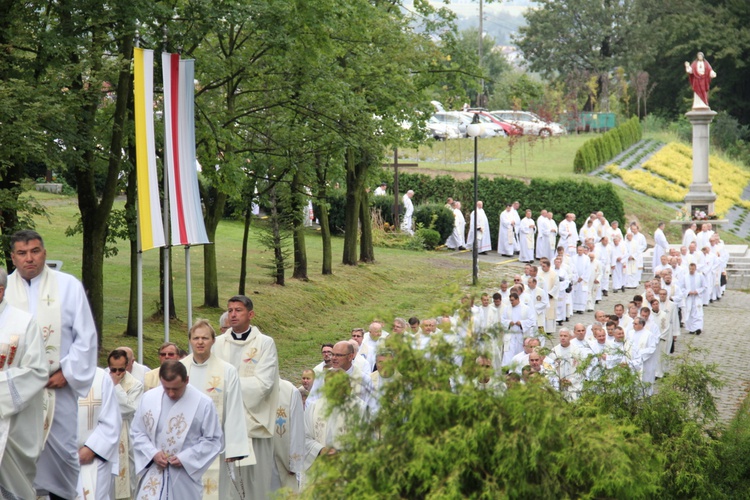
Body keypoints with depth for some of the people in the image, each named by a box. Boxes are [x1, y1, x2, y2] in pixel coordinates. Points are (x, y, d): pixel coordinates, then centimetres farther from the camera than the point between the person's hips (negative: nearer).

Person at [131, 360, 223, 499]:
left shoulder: (203, 403, -9)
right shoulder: (148, 398, -1)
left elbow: (212, 440, -4)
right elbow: (137, 433, 7)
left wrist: (185, 458, -14)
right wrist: (153, 453, -10)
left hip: (186, 475, -2)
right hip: (155, 474, 2)